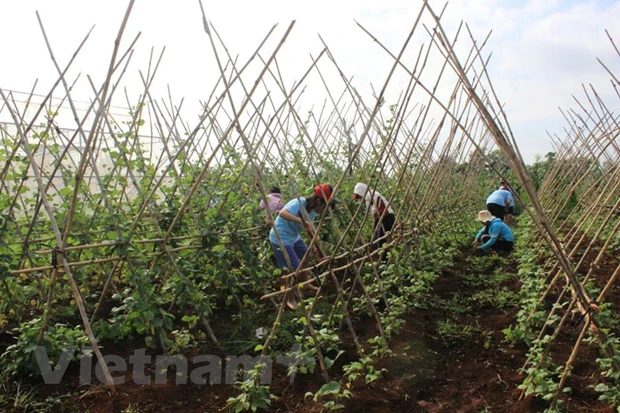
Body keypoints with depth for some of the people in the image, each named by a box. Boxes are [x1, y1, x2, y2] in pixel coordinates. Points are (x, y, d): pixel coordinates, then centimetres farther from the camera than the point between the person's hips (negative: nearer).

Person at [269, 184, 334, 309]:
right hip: (281, 239, -9)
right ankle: (290, 300, 12)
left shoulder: (312, 210, -3)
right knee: (294, 270, -7)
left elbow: (310, 229, 7)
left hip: (294, 237, 9)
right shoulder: (299, 204, -28)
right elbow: (282, 213, -46)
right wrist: (302, 221, -53)